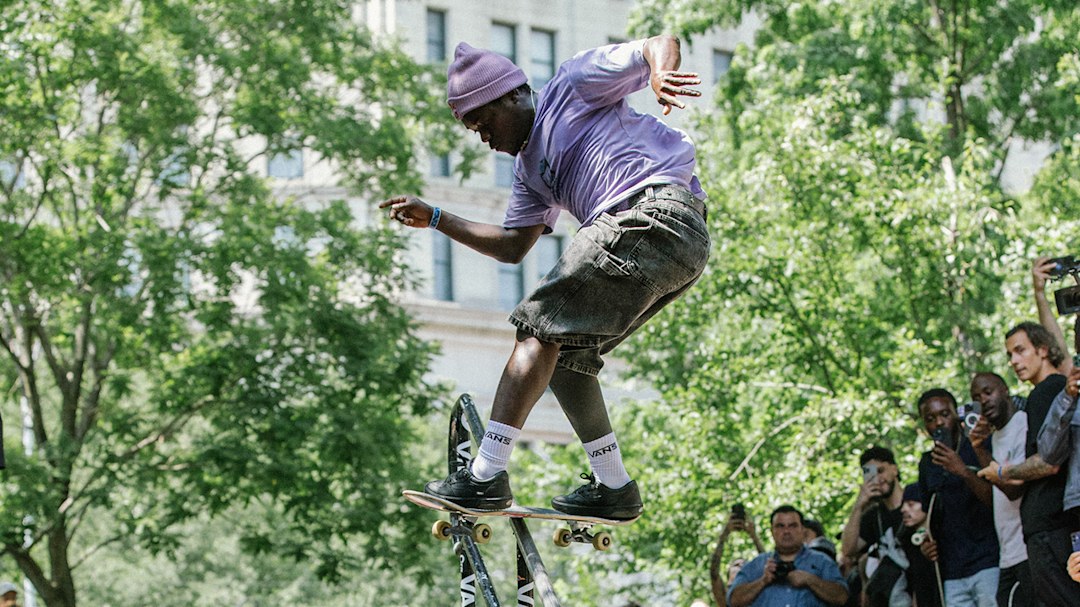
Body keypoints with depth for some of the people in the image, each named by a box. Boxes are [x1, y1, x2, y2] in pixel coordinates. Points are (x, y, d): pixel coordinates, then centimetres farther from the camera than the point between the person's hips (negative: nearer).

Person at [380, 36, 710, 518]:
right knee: (564, 350, 13)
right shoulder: (529, 165, 29)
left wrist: (661, 75, -24)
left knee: (541, 326, -12)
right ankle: (614, 486, 9)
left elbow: (662, 44, -1)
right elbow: (512, 246, 30)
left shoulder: (572, 85, 6)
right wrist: (435, 219, 23)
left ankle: (486, 476, -17)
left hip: (652, 212, -10)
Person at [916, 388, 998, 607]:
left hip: (987, 562, -5)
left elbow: (996, 500, -9)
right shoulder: (927, 463, 17)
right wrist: (927, 541, 8)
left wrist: (964, 472, -21)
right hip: (952, 572, 5)